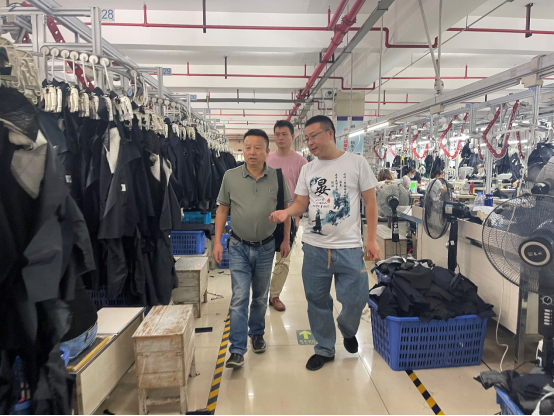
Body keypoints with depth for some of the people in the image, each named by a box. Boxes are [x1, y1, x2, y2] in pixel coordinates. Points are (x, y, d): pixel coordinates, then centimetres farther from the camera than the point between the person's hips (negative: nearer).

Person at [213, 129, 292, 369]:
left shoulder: (277, 177, -5)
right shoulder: (231, 177, -5)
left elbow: (286, 208, 4)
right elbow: (222, 209, 2)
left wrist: (286, 239, 2)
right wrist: (217, 241, -3)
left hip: (266, 247, 1)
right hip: (239, 247, -1)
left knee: (260, 297, 17)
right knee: (239, 298, -3)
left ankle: (257, 334, 39)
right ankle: (237, 351, 5)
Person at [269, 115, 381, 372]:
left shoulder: (356, 163, -3)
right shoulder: (307, 170, 7)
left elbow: (370, 202, -1)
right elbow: (301, 204, 5)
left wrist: (372, 240, -5)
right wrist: (286, 212, -18)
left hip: (349, 247, -3)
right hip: (314, 247, 3)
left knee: (355, 300, 4)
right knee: (317, 300, 12)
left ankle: (348, 331, 39)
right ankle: (325, 349, 33)